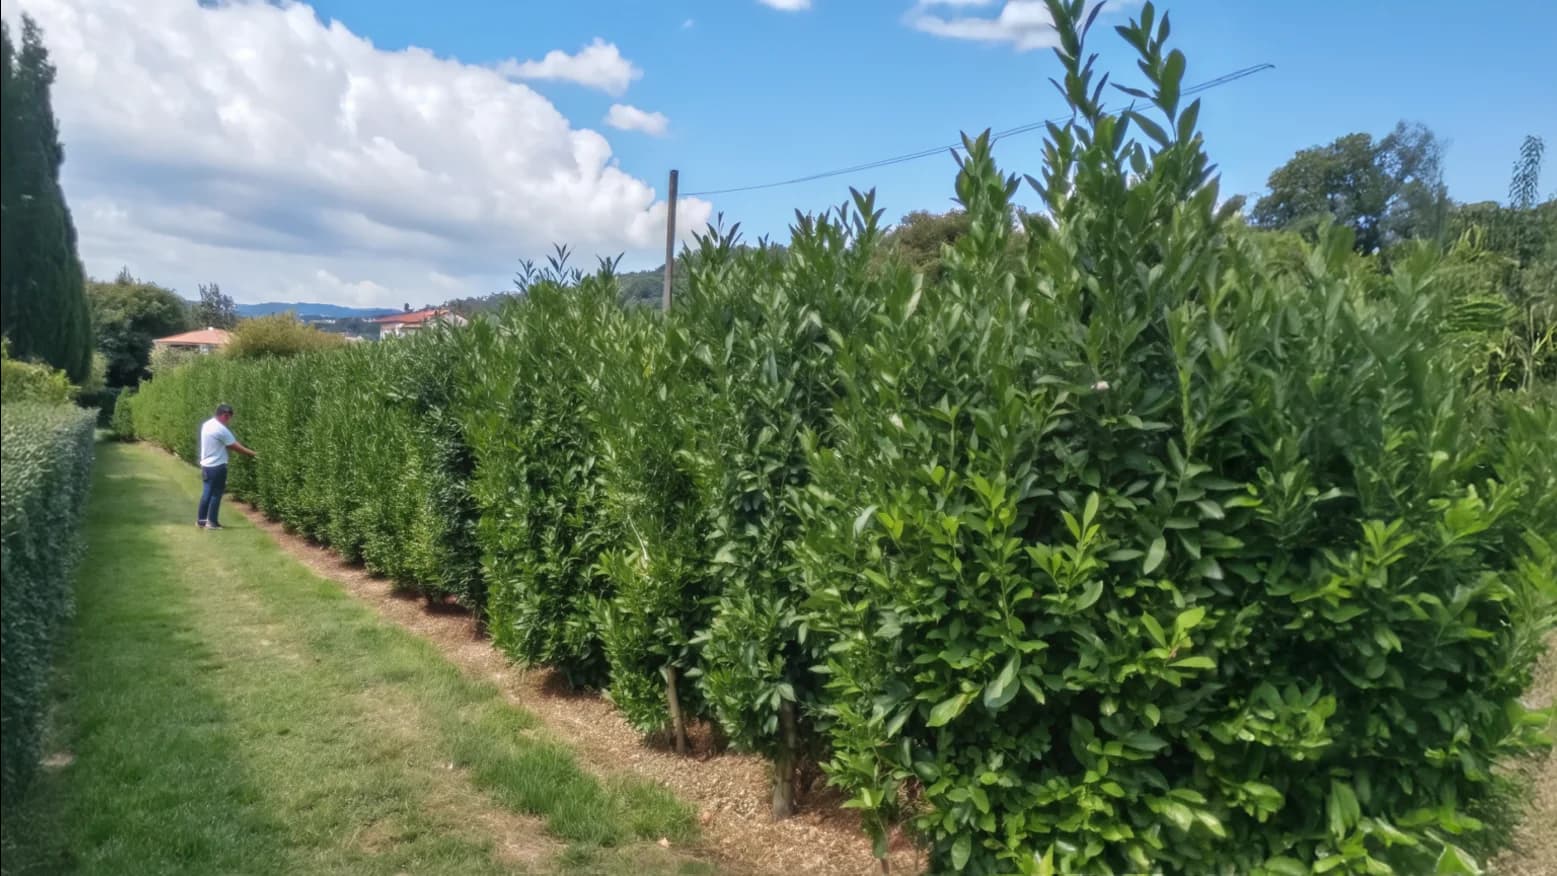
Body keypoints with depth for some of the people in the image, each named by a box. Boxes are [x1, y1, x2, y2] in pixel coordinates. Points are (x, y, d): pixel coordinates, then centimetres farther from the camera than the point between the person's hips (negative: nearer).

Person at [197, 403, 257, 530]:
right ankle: (211, 522, 5)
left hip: (206, 465, 9)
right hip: (217, 466, -9)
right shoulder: (221, 430, -19)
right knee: (216, 494, 1)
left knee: (207, 493, 14)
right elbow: (236, 447, -14)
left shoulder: (207, 424, 9)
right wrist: (253, 454, -6)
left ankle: (201, 520, 20)